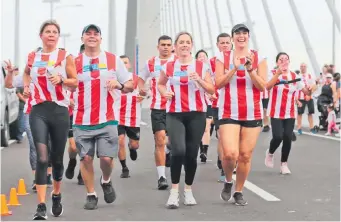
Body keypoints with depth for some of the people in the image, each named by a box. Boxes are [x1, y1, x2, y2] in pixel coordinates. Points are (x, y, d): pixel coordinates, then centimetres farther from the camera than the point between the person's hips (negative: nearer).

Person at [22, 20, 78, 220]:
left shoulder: (66, 57, 2)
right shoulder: (32, 57, 8)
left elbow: (75, 83, 4)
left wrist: (61, 79, -14)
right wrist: (26, 86, 12)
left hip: (60, 111, 0)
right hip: (39, 111, 0)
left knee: (57, 158, 11)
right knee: (42, 158, -14)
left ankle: (57, 196, 36)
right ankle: (41, 207, -15)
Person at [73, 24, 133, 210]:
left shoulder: (113, 60, 5)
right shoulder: (75, 62, 5)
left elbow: (130, 86, 7)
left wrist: (119, 85, -14)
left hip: (107, 120, 0)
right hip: (82, 121, 1)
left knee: (107, 158, -5)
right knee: (86, 158, 1)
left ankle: (106, 181, 27)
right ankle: (91, 195, 16)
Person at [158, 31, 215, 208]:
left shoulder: (202, 66, 3)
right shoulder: (168, 67, 5)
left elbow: (212, 90, 2)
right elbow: (160, 84, 22)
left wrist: (199, 80, -15)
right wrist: (164, 92, 0)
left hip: (197, 114, 1)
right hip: (174, 114, -1)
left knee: (192, 154, 4)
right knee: (178, 151, -19)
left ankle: (188, 190, 24)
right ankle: (174, 190, -4)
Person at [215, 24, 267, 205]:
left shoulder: (259, 58, 4)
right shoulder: (223, 58, 4)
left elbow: (262, 86, -2)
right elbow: (218, 83, -4)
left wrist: (250, 69, -16)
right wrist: (234, 68, -15)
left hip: (253, 114, 2)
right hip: (229, 113, -1)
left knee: (245, 155, 4)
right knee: (230, 154, -15)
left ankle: (239, 191, 20)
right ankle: (228, 182, 15)